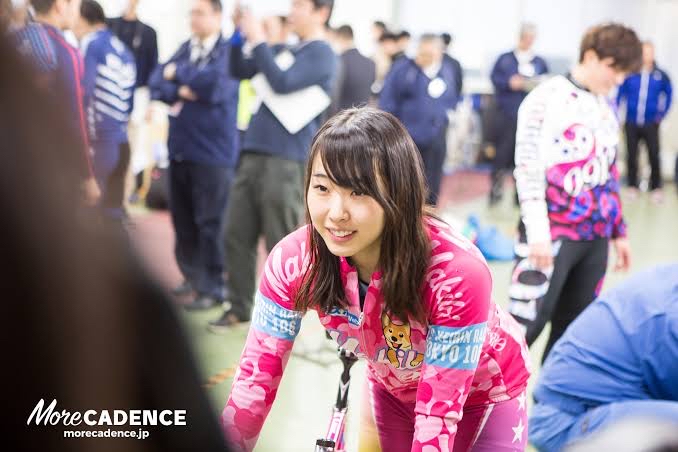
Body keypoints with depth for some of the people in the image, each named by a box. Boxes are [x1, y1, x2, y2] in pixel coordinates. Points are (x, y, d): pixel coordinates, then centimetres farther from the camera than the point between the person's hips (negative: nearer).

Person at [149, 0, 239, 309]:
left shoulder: (230, 50, -7)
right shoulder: (185, 48, 13)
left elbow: (214, 84, -23)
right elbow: (157, 82, 6)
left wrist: (178, 73, -8)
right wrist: (180, 91, -14)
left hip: (212, 152, -6)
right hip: (179, 148, 7)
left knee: (209, 223, -2)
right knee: (182, 219, 13)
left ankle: (213, 288, 6)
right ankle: (192, 276, 28)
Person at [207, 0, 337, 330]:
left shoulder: (321, 54, -7)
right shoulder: (287, 51, 18)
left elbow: (283, 84, -20)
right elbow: (239, 71, 22)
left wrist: (259, 41, -14)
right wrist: (239, 34, 7)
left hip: (285, 162, -8)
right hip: (253, 154, 8)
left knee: (280, 245, -2)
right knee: (237, 235, 10)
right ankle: (239, 308, 22)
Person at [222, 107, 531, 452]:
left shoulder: (458, 273, -39)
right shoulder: (293, 262, -28)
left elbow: (439, 414, -35)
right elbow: (254, 381, -22)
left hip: (486, 394, -3)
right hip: (394, 392, 3)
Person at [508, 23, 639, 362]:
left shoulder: (607, 110, 14)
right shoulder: (546, 99, -7)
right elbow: (528, 168, -11)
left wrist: (618, 231, 20)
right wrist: (537, 232, -17)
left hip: (594, 236, 7)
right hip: (552, 232, -7)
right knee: (525, 324, -10)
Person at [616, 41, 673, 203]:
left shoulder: (661, 76, -3)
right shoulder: (630, 75, -6)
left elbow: (669, 94, 13)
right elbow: (620, 95, 4)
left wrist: (662, 113, 9)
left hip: (651, 124, 0)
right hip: (631, 123, 0)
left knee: (654, 155, -4)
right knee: (632, 155, 8)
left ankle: (656, 187, 8)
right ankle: (633, 186, 20)